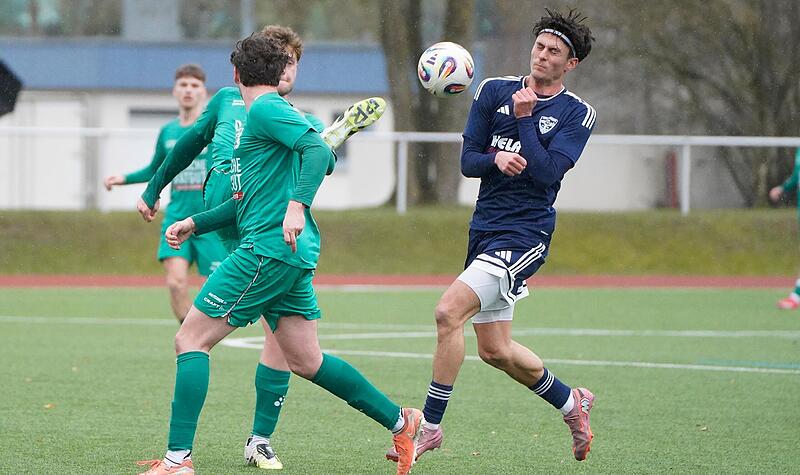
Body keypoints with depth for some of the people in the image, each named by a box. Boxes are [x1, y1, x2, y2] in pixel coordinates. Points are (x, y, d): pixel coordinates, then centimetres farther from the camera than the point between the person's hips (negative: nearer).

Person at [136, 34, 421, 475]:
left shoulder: (265, 110, -6)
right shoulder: (267, 113, 23)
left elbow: (319, 151, -21)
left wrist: (297, 205, -32)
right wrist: (195, 222, 32)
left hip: (268, 247, -10)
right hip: (291, 255, 10)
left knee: (191, 339, -7)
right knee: (307, 362, 13)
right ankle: (400, 421, 17)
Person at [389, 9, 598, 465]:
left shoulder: (577, 114, -4)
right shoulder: (494, 91, 7)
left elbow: (547, 172, -16)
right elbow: (467, 160, 5)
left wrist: (524, 118, -15)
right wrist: (496, 159, -15)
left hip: (525, 234, -6)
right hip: (485, 231, 6)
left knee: (449, 312, -22)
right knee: (495, 350, 12)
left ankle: (430, 426, -13)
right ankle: (571, 403, 35)